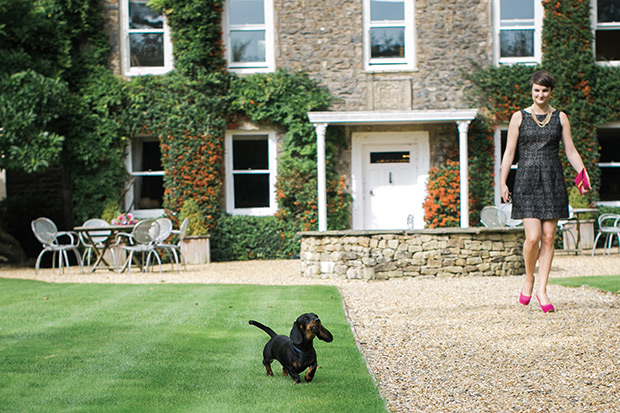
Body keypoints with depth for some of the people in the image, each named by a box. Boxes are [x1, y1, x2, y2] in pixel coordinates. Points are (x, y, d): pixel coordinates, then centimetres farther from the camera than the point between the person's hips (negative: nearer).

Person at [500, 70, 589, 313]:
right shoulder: (519, 117, 5)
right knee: (533, 237, -12)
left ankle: (542, 289, 8)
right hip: (527, 181, -2)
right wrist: (502, 182, -3)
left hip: (552, 181, 2)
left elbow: (570, 151, 9)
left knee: (548, 238, 0)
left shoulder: (560, 118, 9)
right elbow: (509, 152, 4)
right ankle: (528, 278, 14)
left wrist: (583, 174, -6)